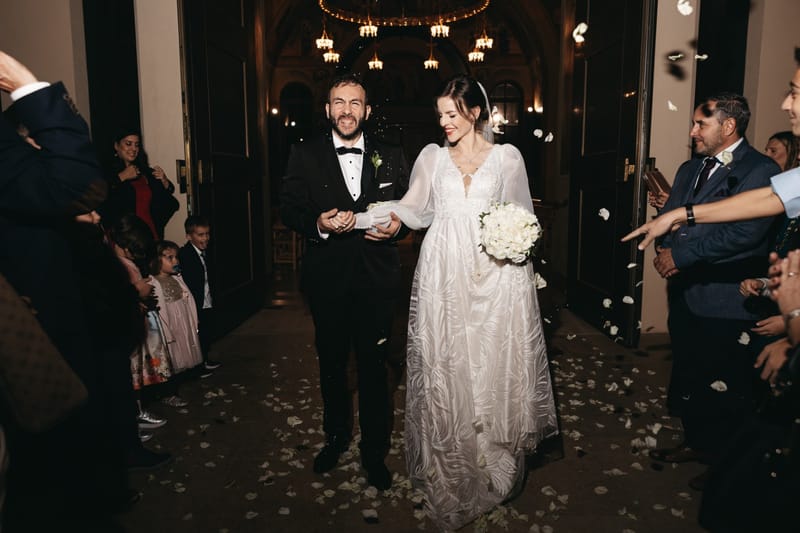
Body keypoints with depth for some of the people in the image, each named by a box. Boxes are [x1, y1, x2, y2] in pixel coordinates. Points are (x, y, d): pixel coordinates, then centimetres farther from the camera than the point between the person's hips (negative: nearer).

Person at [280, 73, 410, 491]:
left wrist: (398, 224, -14)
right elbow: (289, 208, -3)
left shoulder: (390, 157, 5)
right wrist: (319, 223, -23)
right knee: (331, 364, 17)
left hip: (377, 280, 0)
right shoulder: (305, 155, 2)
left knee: (374, 367, 8)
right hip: (327, 280, 1)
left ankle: (374, 451, 27)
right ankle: (336, 437, 41)